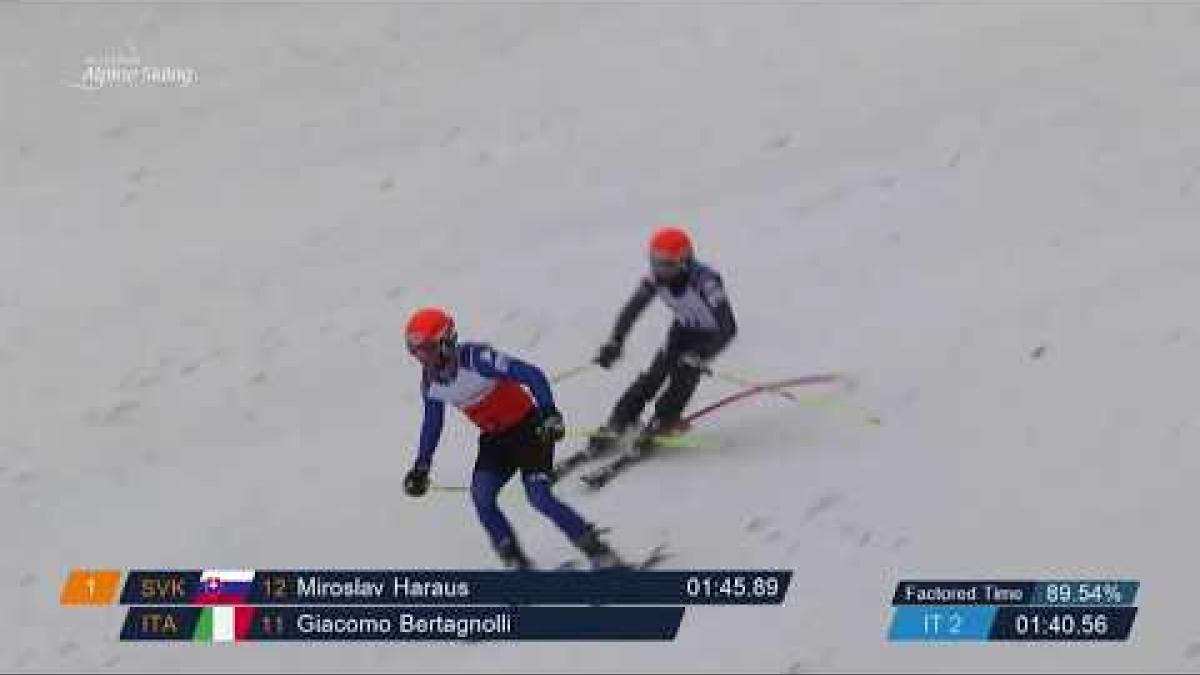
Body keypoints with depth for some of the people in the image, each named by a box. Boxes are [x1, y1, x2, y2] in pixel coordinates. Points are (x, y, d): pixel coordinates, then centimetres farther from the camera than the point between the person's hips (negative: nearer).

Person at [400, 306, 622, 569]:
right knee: (481, 496, -15)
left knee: (539, 496, -19)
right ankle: (516, 563, -3)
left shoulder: (475, 358, -26)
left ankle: (599, 552, -9)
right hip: (494, 439, 7)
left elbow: (533, 375, -26)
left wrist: (549, 413, -36)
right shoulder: (430, 382, -4)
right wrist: (421, 467, 12)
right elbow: (432, 424, 14)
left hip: (528, 428, -7)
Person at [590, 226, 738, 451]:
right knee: (655, 373, -12)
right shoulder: (657, 277, -22)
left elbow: (728, 328, -40)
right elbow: (631, 310, -12)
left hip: (710, 335, -4)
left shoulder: (705, 281, -38)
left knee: (686, 370, -26)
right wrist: (614, 343, -25)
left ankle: (665, 420, -11)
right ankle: (618, 422, -9)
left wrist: (700, 356, -47)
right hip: (683, 329, 4)